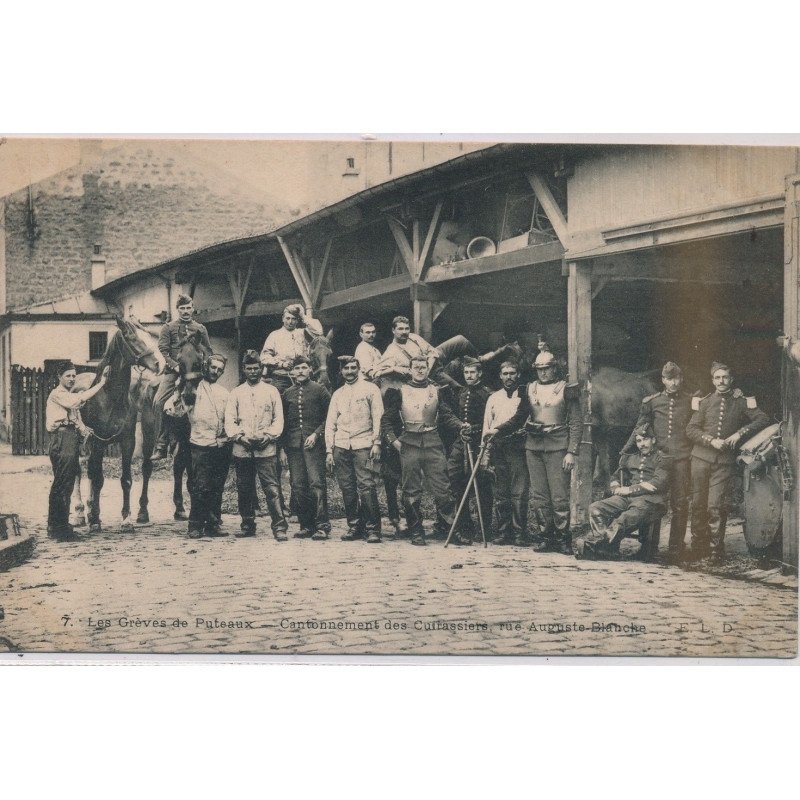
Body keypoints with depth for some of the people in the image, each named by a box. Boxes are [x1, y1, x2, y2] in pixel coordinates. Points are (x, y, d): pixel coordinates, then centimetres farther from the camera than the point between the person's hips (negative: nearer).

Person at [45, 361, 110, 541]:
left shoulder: (70, 396, 23)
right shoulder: (57, 394, -7)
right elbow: (78, 401, -23)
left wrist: (83, 428, -3)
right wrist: (101, 383, -22)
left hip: (72, 440, 10)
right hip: (62, 440, -10)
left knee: (66, 485, 13)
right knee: (62, 485, -10)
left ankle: (55, 526, 21)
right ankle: (59, 529, -8)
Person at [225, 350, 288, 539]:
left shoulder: (271, 391, 10)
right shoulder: (236, 393, 13)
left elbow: (279, 419, 6)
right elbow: (229, 420, 7)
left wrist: (268, 436, -9)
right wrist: (240, 436, -9)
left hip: (266, 449, -2)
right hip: (242, 449, 2)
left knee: (271, 488, -10)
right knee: (244, 489, 7)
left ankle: (279, 527, -11)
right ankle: (247, 525, 18)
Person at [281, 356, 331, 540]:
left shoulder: (319, 390, 4)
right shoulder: (287, 394, 15)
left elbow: (328, 417, 1)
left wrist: (316, 434, -10)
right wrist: (284, 445, 11)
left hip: (313, 444, -4)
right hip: (293, 445, 4)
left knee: (316, 483, -11)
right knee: (298, 486, 2)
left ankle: (322, 526, -10)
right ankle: (306, 525, 9)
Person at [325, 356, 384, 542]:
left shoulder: (370, 389, 6)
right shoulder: (338, 394, 17)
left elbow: (377, 418, 0)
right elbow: (330, 424, 16)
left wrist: (376, 443, -9)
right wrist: (329, 451, 9)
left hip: (363, 445, -4)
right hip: (341, 447, 4)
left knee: (366, 486, -12)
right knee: (347, 488, 2)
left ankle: (373, 529, -9)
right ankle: (354, 526, 11)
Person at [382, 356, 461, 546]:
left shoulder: (436, 391, 12)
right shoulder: (400, 392, 8)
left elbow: (447, 415, 6)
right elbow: (387, 419, 9)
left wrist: (460, 425, -12)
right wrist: (393, 439, -2)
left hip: (433, 443, 1)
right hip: (409, 444, -1)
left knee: (442, 487, -5)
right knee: (411, 491, 1)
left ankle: (444, 526, 8)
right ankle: (416, 533, 9)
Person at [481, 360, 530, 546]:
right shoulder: (493, 398, 17)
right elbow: (487, 428, 15)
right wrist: (485, 454, 7)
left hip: (518, 448, -3)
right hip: (498, 448, 3)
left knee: (519, 493, -7)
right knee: (501, 494, 3)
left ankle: (519, 533, -3)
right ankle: (503, 532, 8)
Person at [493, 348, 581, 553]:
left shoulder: (566, 389, -1)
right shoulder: (529, 390, 11)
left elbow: (575, 422, -3)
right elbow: (519, 418, 15)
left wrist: (571, 452, -11)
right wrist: (498, 430, 0)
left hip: (557, 446, -4)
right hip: (533, 446, 4)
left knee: (559, 495, -5)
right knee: (539, 495, 5)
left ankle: (562, 537, 3)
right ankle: (545, 535, 13)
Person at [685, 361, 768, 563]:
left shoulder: (741, 402, 7)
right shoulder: (704, 402, 9)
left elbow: (763, 419, -1)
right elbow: (691, 429, 4)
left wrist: (739, 434, -11)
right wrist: (711, 440, -11)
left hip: (725, 460, -2)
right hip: (701, 458, 2)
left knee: (716, 505, -10)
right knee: (698, 503, 4)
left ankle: (716, 549, -2)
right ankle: (698, 545, 14)